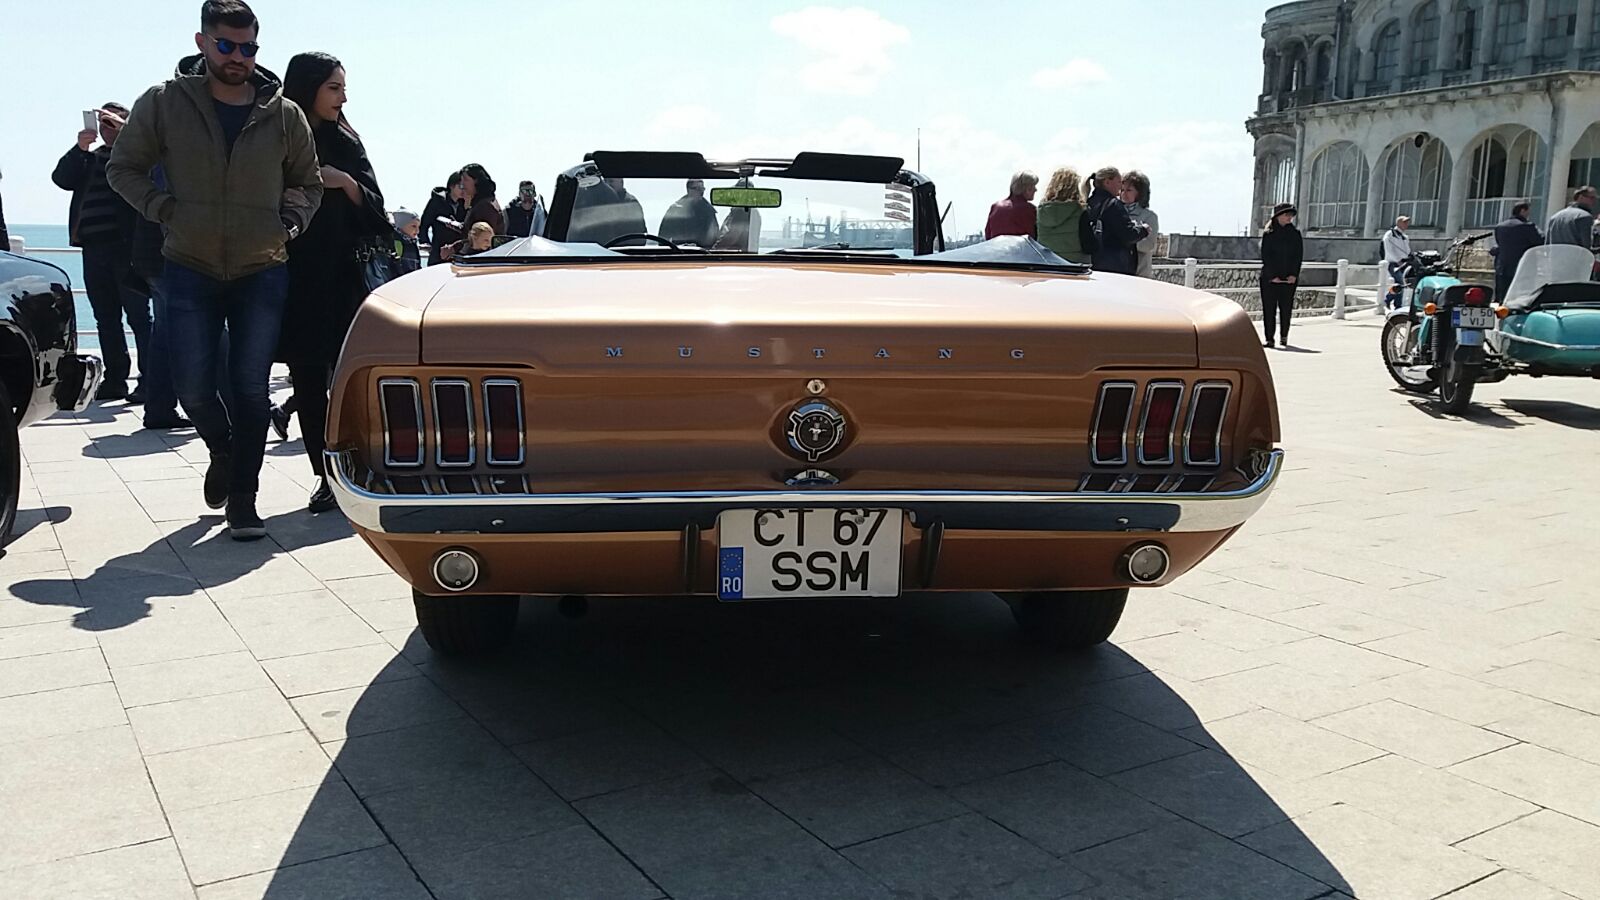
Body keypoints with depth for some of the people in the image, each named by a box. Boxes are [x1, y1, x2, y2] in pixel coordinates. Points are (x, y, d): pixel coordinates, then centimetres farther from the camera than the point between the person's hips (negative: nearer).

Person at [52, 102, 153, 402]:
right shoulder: (91, 158, 21)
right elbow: (61, 178, 8)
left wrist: (123, 132, -12)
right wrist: (79, 149, -5)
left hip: (126, 245, -6)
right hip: (94, 246, 6)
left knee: (138, 316, -7)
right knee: (106, 319, 8)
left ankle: (149, 382, -8)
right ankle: (115, 380, 13)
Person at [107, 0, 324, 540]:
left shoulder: (284, 115, 1)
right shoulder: (164, 105, -1)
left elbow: (308, 183, 14)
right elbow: (123, 167, 7)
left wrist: (291, 222, -4)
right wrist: (164, 209, -7)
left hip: (262, 271, 0)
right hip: (190, 270, 0)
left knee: (251, 387, -1)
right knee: (193, 385, -2)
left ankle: (242, 501, 11)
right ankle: (224, 452, 32)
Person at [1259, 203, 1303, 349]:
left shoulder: (1295, 234, 8)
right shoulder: (1268, 234, 1)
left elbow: (1299, 255, 5)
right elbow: (1265, 256, -3)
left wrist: (1294, 275, -6)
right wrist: (1272, 276, -11)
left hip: (1289, 279, 2)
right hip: (1269, 278, -2)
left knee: (1286, 308, 3)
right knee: (1269, 308, -2)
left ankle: (1284, 336, 18)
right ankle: (1269, 338, 2)